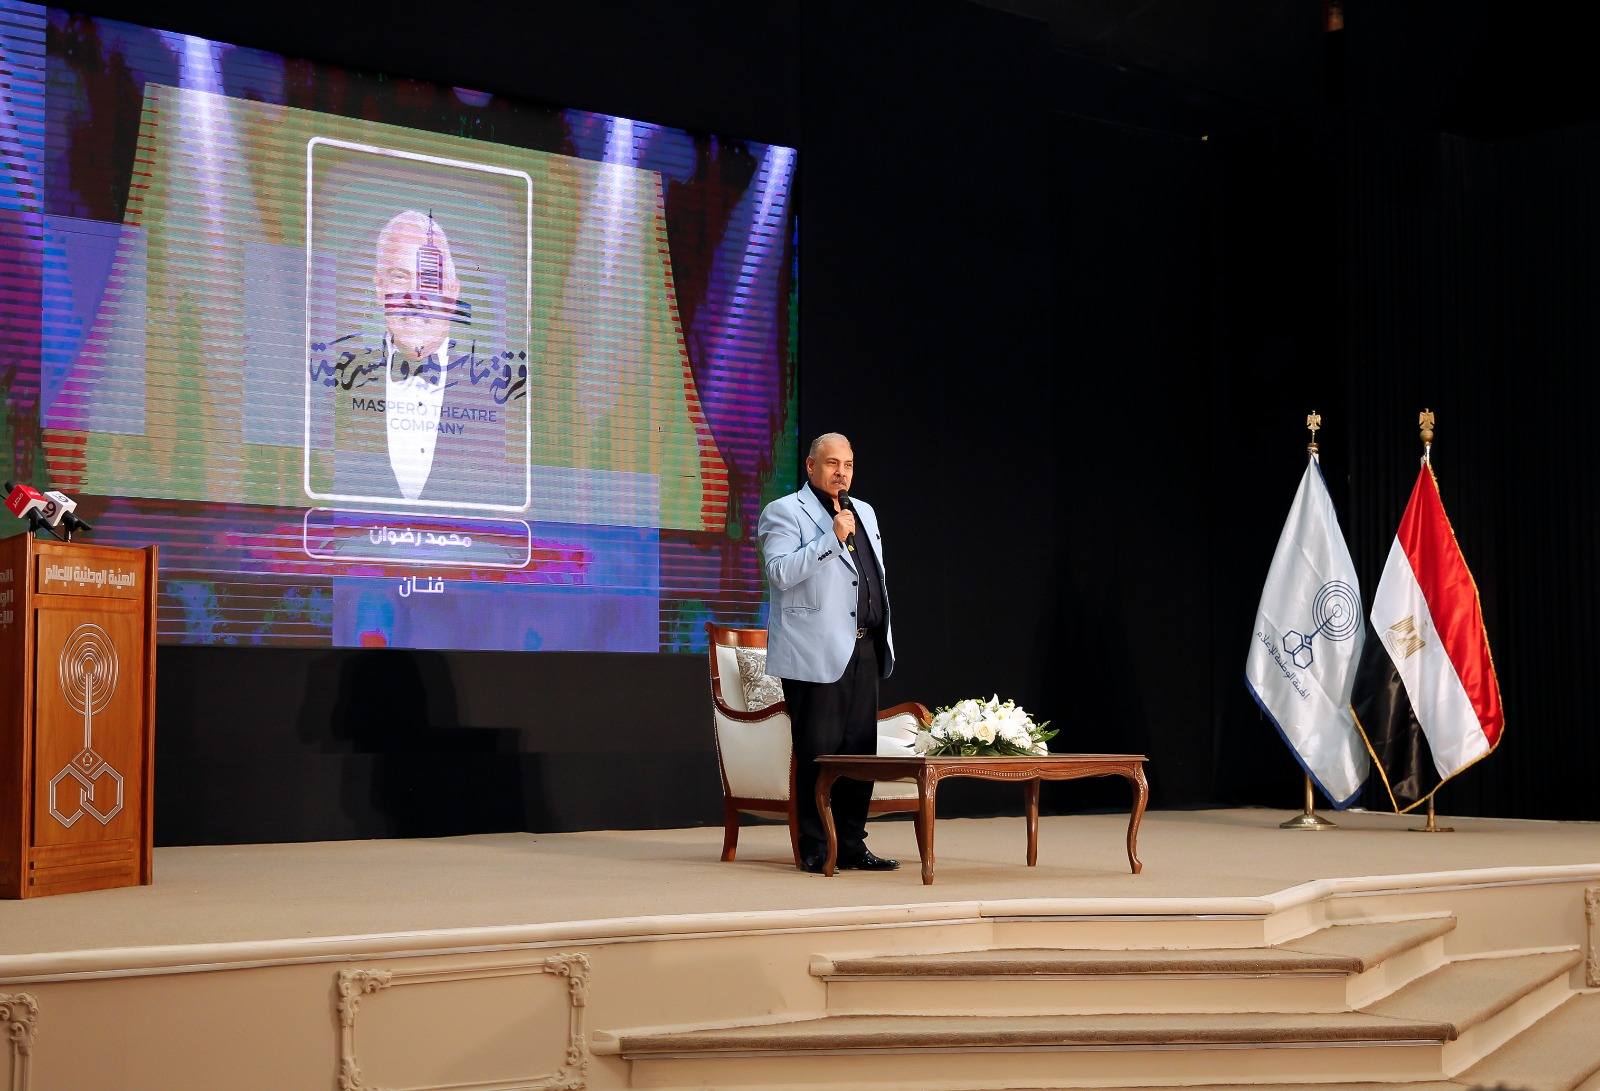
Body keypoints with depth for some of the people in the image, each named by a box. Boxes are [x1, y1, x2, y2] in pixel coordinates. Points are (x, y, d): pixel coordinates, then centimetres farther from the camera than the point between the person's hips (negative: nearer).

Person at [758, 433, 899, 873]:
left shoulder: (864, 512, 20)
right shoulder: (784, 512, -3)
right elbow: (781, 572, -17)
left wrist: (885, 640, 19)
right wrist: (832, 538, -20)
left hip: (864, 651, 7)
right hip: (816, 654, -7)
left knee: (860, 749, 7)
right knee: (818, 752, -5)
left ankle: (851, 845, 15)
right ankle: (815, 850, 2)